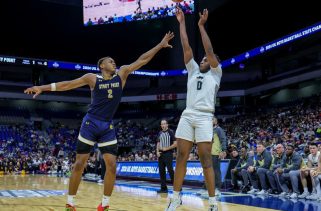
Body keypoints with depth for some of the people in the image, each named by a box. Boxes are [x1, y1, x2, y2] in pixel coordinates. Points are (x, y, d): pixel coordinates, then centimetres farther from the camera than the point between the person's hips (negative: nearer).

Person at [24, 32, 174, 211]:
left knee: (112, 165, -5)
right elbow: (68, 84, 0)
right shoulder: (93, 78, -2)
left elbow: (142, 60, 3)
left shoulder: (122, 74, 5)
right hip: (90, 124, -2)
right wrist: (43, 87, -6)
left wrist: (160, 45, 2)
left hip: (108, 127, 3)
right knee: (79, 164, 0)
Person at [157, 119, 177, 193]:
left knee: (170, 170, -11)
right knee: (161, 171, 6)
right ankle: (163, 188, 12)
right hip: (161, 154, 6)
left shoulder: (170, 132, -4)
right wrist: (157, 151, 3)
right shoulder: (160, 133, 14)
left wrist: (166, 148, -13)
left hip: (168, 154, -6)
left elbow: (175, 144, -8)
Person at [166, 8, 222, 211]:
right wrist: (182, 22, 18)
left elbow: (210, 50, 0)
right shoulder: (193, 70, 23)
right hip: (187, 116, 5)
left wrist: (201, 25, 3)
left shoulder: (215, 74, 12)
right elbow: (186, 47, 19)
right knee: (181, 157, 2)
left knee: (206, 159, -7)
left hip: (204, 117, -4)